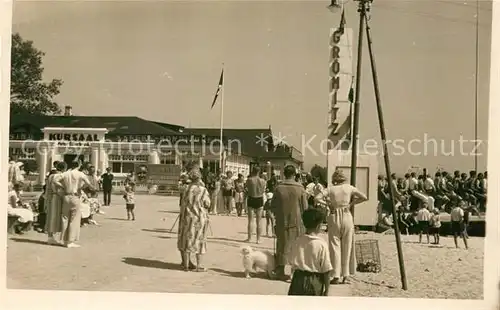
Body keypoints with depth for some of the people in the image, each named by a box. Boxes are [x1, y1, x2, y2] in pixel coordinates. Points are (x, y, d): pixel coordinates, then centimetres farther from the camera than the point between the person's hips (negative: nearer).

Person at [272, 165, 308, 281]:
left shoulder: (278, 188, -6)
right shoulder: (300, 188, -10)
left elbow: (273, 205, 2)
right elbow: (305, 207, -7)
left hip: (282, 222, 2)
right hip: (296, 222, -2)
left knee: (282, 246, 12)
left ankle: (280, 271, 18)